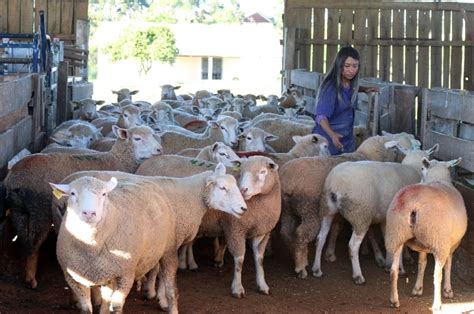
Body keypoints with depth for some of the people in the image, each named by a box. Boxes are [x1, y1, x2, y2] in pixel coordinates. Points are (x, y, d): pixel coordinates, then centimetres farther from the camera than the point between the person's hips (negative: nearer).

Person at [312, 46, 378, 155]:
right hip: (328, 138, -7)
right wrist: (332, 134, -42)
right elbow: (321, 115, -26)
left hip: (348, 139, 7)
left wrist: (365, 89, 10)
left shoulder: (350, 83, 1)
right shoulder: (330, 87, -21)